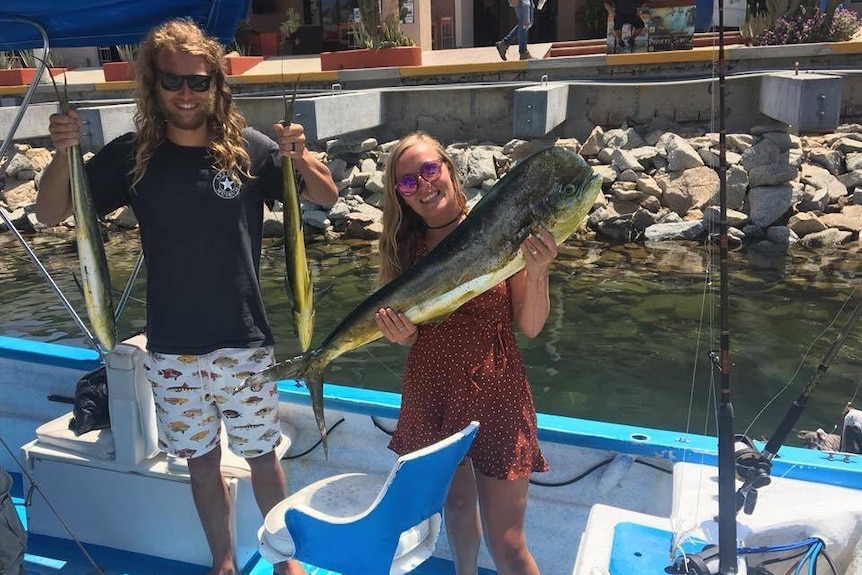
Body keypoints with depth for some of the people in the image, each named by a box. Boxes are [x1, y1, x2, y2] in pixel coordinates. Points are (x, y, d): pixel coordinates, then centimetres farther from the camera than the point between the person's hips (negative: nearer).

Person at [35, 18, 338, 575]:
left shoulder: (249, 149, -8)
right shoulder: (131, 156, -3)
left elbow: (328, 197, -2)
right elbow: (51, 213, 1)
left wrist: (301, 158, -23)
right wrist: (64, 153, -18)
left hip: (245, 344, -2)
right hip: (171, 350, 2)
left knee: (262, 455, 13)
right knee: (202, 460, 17)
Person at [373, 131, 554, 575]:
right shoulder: (403, 247, 0)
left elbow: (530, 327, -9)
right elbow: (411, 335, 7)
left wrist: (537, 272, -25)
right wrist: (400, 332, -15)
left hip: (494, 397, -3)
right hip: (430, 395, 4)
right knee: (455, 499, 24)